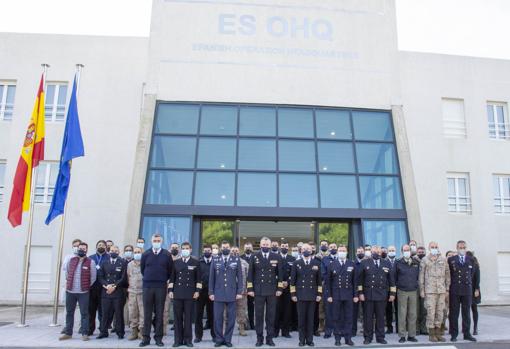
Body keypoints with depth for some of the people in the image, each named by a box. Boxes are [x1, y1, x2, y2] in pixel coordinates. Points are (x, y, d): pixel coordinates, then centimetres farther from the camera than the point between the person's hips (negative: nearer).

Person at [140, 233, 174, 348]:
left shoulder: (167, 254, -1)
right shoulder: (146, 254, 2)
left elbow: (170, 270, 7)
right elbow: (142, 269, 13)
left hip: (161, 287, -1)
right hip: (147, 286, 1)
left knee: (159, 313, 4)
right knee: (147, 313, 5)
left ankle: (158, 337, 12)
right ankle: (146, 337, 12)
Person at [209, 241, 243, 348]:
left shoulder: (236, 260, 4)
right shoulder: (215, 260, 5)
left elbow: (240, 277, 4)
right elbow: (211, 277, 6)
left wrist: (239, 292, -2)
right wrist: (211, 292, 2)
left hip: (232, 294, 0)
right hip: (218, 293, 0)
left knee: (231, 318, 4)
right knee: (218, 317, 2)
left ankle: (227, 339, 16)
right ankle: (219, 339, 15)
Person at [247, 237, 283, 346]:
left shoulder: (276, 257, 4)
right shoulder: (255, 257, 1)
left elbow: (280, 274, 5)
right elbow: (250, 274, 2)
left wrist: (279, 288, 0)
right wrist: (250, 289, -2)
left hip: (272, 291, 1)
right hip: (258, 290, -1)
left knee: (271, 315, 6)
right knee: (259, 315, 4)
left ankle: (270, 338, 16)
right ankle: (259, 338, 13)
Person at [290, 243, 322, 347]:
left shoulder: (317, 263, 5)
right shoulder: (296, 263, 3)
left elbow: (319, 280, 6)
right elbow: (293, 280, 3)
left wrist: (319, 294, 1)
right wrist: (293, 294, -2)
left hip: (312, 295, 1)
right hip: (300, 294, -1)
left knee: (310, 318, 5)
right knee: (301, 318, 3)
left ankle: (310, 339, 14)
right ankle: (302, 339, 11)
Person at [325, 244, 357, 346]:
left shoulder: (352, 264, 6)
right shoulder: (332, 265, 0)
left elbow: (355, 281, 7)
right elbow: (327, 281, 1)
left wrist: (355, 295, 2)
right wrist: (329, 295, -3)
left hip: (348, 296, 1)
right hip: (336, 296, -1)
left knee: (348, 318, 6)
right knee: (336, 318, 4)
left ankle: (348, 338, 16)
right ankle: (337, 338, 14)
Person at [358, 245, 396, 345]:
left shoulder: (387, 264, 9)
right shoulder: (364, 263, 2)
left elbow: (391, 280, 9)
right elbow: (360, 279, 1)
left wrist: (392, 293, 5)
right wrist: (360, 292, -4)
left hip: (382, 295, 2)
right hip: (368, 294, -2)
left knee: (380, 317, 7)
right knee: (368, 317, 3)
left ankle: (380, 337, 18)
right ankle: (368, 337, 12)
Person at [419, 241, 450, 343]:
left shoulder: (443, 259, 8)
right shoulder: (425, 260, 1)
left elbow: (447, 274, 11)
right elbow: (421, 276, 2)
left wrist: (447, 288, 7)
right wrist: (422, 290, -1)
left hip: (441, 290, 3)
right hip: (430, 290, -3)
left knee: (440, 312, 7)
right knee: (431, 312, -3)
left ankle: (438, 333, 17)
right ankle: (431, 334, 6)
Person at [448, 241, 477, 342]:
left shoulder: (470, 260, 9)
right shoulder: (451, 260, 2)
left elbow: (472, 274, 15)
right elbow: (448, 274, 7)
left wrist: (468, 283, 12)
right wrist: (452, 284, 6)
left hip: (467, 289, 2)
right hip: (455, 290, -2)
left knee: (467, 313, 8)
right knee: (454, 313, 1)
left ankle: (467, 334, 17)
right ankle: (454, 334, 7)